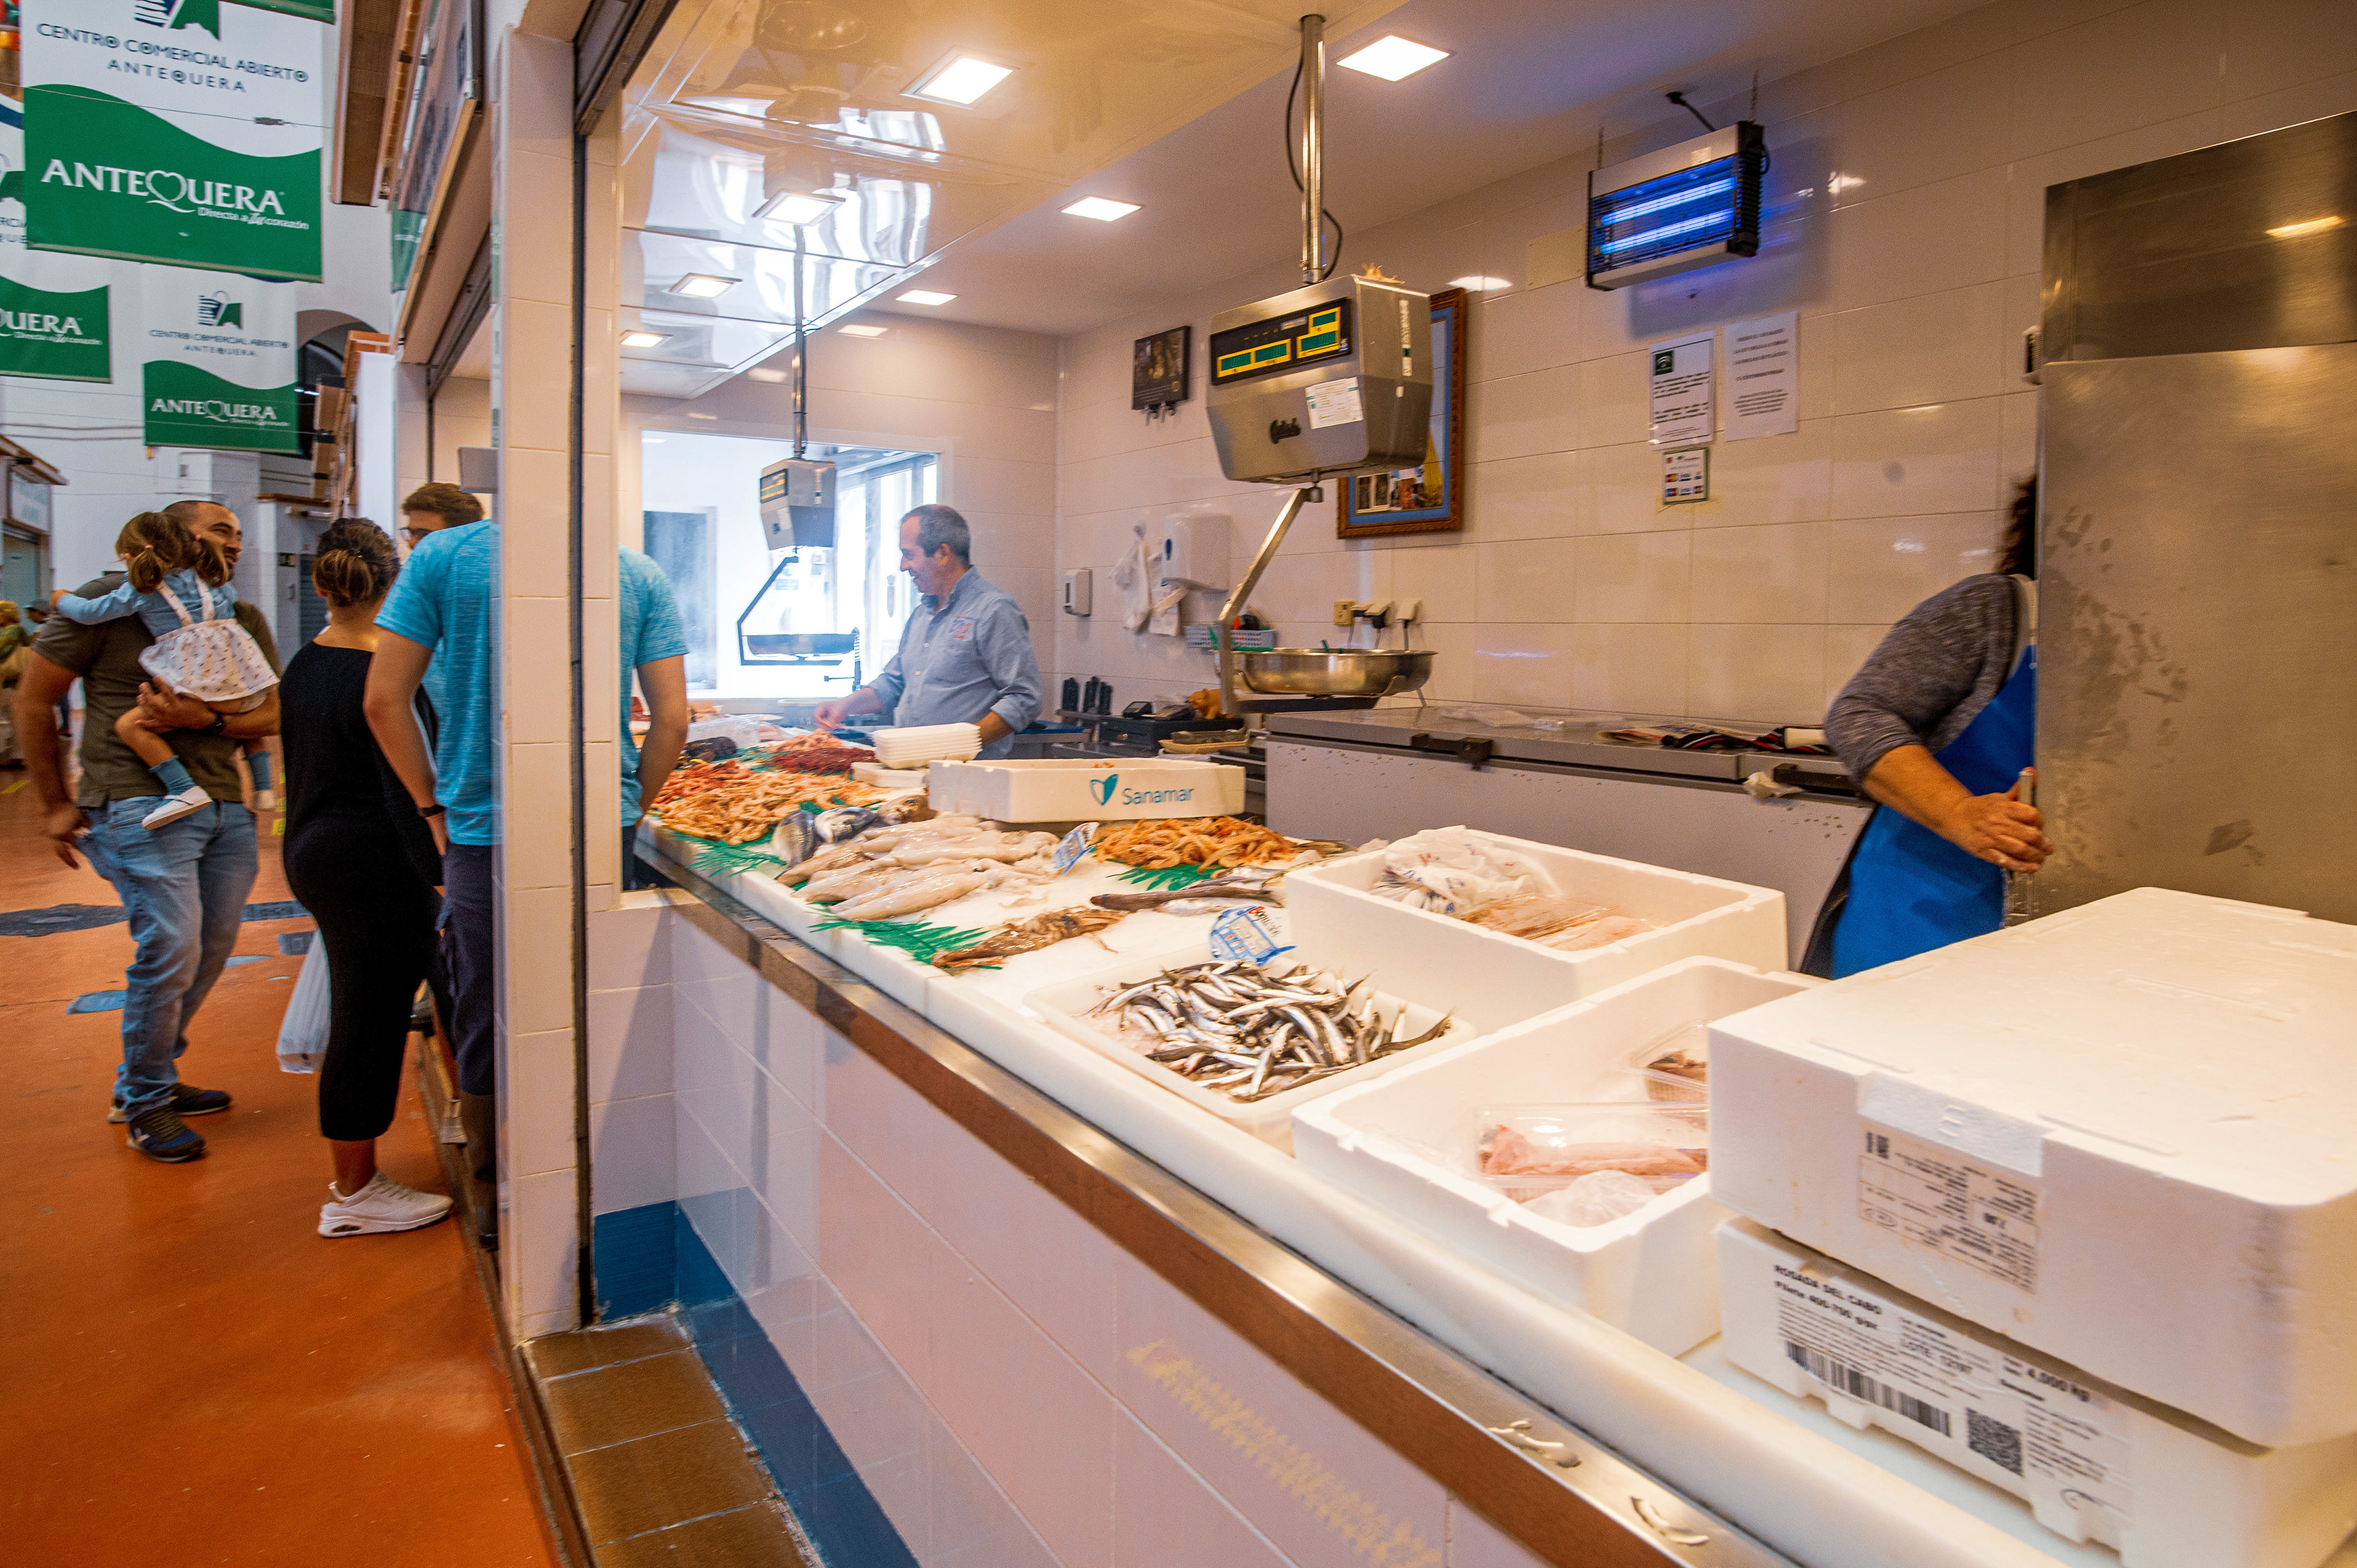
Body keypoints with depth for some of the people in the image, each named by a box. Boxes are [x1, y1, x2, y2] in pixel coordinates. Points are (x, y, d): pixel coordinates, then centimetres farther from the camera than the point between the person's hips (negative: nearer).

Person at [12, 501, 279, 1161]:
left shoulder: (244, 621, 13)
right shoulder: (108, 604, -1)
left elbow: (272, 714, 7)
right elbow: (32, 701, 4)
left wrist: (205, 720, -14)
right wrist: (56, 804, 5)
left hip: (227, 808, 6)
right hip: (142, 804, -5)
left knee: (210, 955, 9)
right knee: (170, 951, -11)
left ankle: (153, 1078, 28)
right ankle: (144, 1102, 9)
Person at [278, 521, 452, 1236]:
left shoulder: (303, 664, 8)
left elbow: (299, 767, 17)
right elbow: (404, 791, -20)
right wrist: (437, 876, -17)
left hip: (313, 854, 9)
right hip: (372, 865, -9)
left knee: (363, 1017, 18)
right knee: (369, 1023, 1)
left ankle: (354, 1176, 31)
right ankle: (354, 1195, 13)